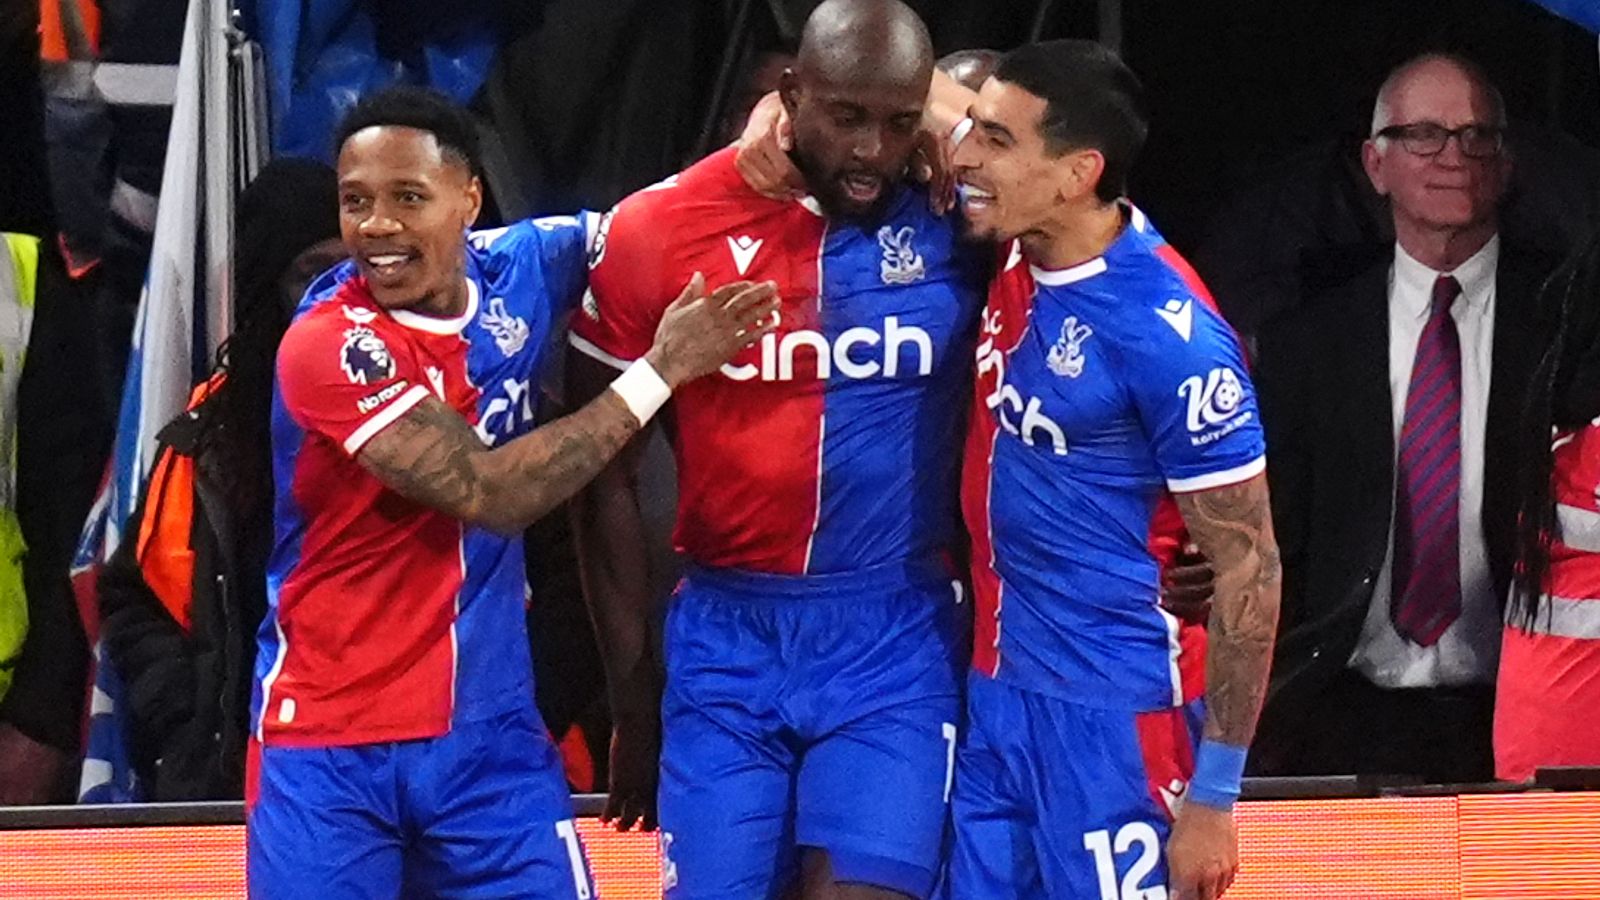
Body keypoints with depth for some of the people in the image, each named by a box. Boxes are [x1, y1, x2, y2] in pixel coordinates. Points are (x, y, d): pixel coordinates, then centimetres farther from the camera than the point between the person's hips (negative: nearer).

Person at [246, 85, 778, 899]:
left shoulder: (519, 268, -1)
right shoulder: (327, 345, -18)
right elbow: (488, 492, -21)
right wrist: (661, 371, -16)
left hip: (488, 727, 5)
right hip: (330, 741, -5)